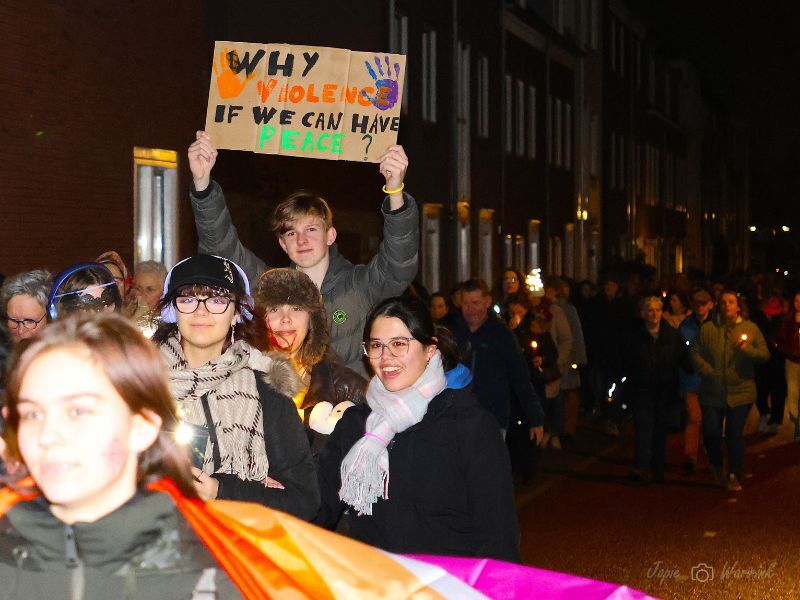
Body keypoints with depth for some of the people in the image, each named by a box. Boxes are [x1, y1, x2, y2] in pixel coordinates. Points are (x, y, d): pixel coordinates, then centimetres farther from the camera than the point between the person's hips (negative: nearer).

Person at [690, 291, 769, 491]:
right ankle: (717, 467, 29)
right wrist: (709, 372, -13)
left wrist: (746, 349, -18)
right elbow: (696, 354, -1)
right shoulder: (707, 328, 3)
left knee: (735, 435, 0)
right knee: (710, 433, 0)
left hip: (740, 392, -1)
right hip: (712, 392, 1)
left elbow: (765, 354, 0)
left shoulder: (750, 328, 3)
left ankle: (734, 476, 16)